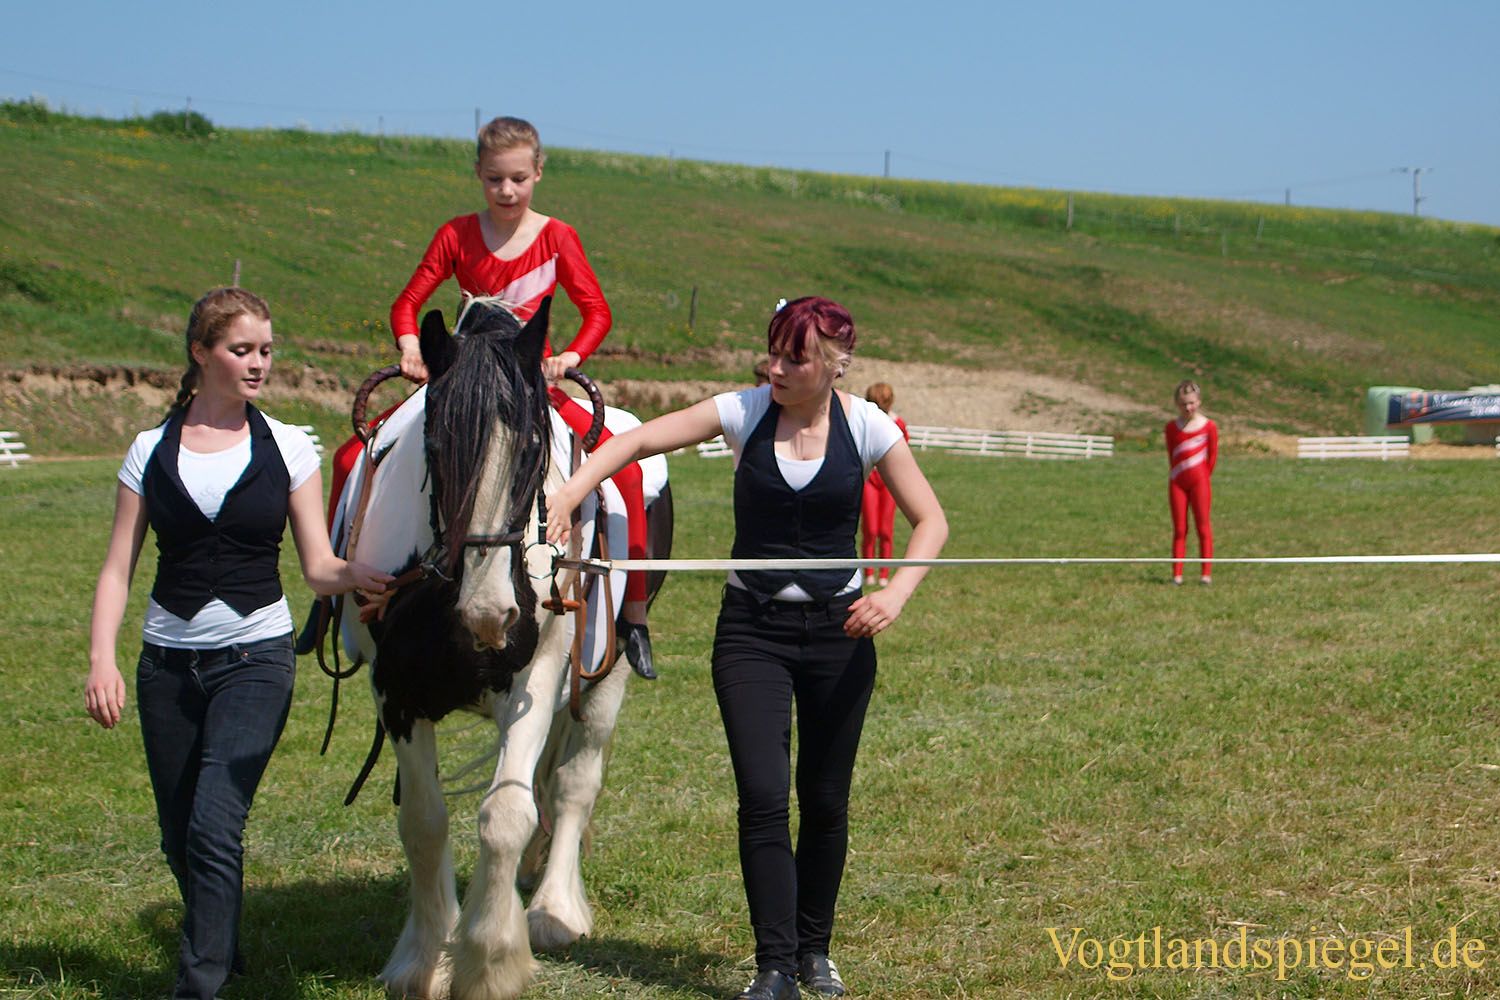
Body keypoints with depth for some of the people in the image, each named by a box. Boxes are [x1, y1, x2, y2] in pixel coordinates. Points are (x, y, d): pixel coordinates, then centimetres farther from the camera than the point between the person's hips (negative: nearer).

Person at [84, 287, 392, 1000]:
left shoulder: (288, 448, 2)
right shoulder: (153, 451, 4)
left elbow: (317, 567, 0)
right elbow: (118, 568, 2)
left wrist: (355, 575, -22)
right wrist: (102, 661, -10)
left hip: (256, 658, -2)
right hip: (168, 664, 2)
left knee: (214, 826, -17)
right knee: (180, 837, 10)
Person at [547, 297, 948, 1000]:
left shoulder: (867, 427, -5)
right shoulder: (745, 412, -6)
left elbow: (930, 522, -1)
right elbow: (636, 441, -11)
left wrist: (896, 594, -18)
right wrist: (568, 494, -27)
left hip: (837, 629, 1)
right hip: (751, 630, 0)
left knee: (825, 800, 8)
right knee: (763, 795, -10)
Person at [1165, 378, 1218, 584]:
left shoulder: (1208, 426, -2)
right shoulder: (1172, 427, 5)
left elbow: (1213, 455, 2)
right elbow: (1171, 455, 11)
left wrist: (1203, 477, 2)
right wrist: (1178, 474, 6)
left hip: (1199, 480, -3)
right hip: (1177, 482, 3)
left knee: (1203, 527, 0)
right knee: (1179, 529, 5)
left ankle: (1206, 573, 1)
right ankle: (1177, 573, 5)